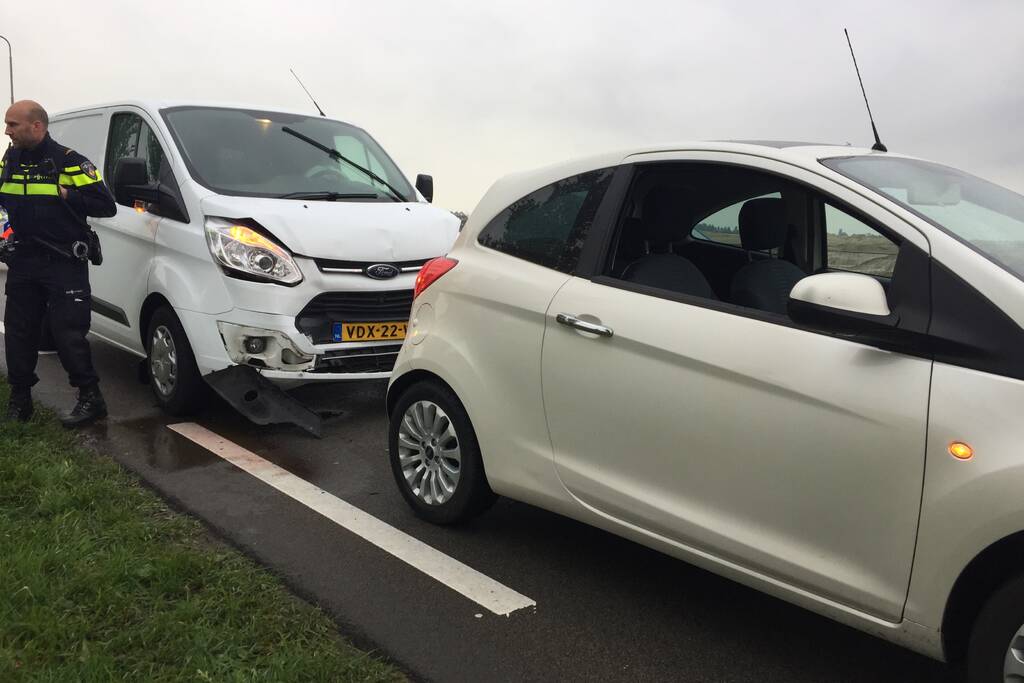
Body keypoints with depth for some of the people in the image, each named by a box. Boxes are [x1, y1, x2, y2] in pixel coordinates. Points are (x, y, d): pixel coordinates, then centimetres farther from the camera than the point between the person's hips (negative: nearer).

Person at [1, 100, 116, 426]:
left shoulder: (68, 161, -10)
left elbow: (106, 205, -12)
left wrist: (66, 195, -19)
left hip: (64, 264, -6)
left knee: (68, 334, -7)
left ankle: (91, 398, 4)